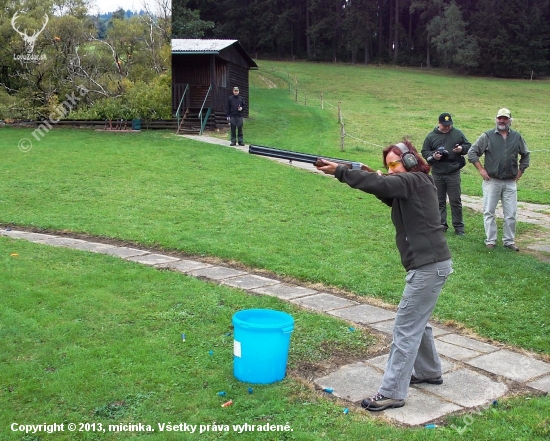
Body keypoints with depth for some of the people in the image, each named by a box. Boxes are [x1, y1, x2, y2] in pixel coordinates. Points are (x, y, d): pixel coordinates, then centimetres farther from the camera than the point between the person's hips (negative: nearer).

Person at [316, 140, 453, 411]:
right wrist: (381, 181, -5)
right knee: (417, 322, 24)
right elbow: (388, 196, 14)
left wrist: (340, 171, -26)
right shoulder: (413, 185, 17)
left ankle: (392, 393, -1)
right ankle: (428, 371, 41)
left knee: (405, 328, -7)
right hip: (430, 264, 10)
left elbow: (380, 185, -28)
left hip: (429, 266, -10)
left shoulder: (415, 180, -13)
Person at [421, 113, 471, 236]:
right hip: (437, 173, 1)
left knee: (455, 201, 1)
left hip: (453, 173, -1)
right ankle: (441, 225, 19)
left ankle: (458, 227, 9)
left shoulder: (457, 134, 6)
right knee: (439, 201, 9)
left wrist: (462, 149, -11)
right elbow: (424, 151, 7)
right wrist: (433, 156, -12)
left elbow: (468, 146, 11)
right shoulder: (431, 136, 5)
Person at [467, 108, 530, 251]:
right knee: (489, 212, 2)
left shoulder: (517, 137, 8)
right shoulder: (487, 136, -1)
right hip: (491, 181, -2)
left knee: (511, 214, 4)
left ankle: (509, 241, 14)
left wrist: (520, 171, 12)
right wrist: (481, 169, -5)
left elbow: (525, 155, 22)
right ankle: (490, 241, 11)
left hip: (510, 182, 2)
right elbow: (472, 152, 1)